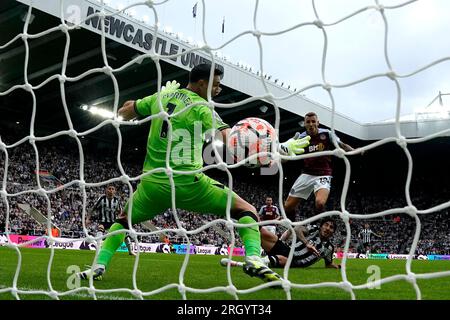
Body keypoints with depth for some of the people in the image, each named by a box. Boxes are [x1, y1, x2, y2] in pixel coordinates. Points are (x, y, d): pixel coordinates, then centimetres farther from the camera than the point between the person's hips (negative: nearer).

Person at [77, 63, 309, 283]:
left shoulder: (159, 98, 10)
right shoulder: (201, 107, -5)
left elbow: (123, 113, 24)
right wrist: (282, 147, -15)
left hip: (153, 183, 5)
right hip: (189, 183, -4)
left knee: (123, 220, 31)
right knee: (246, 210, 6)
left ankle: (99, 267, 15)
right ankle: (254, 260, -15)